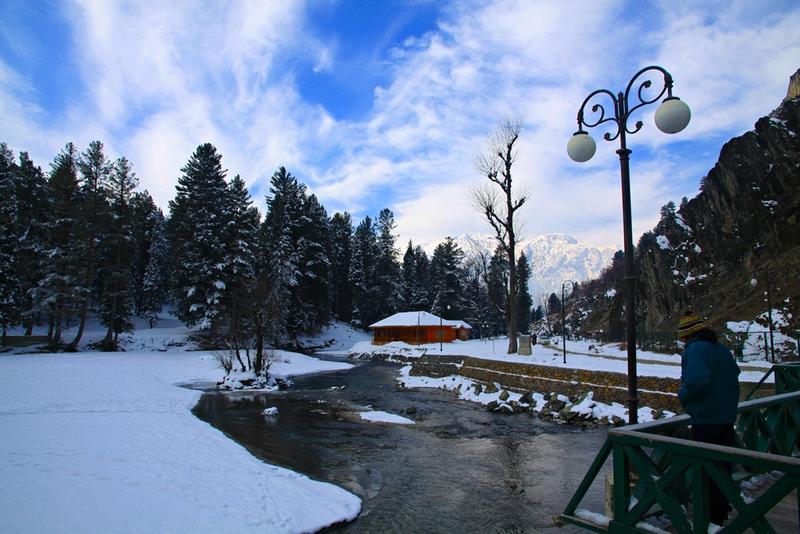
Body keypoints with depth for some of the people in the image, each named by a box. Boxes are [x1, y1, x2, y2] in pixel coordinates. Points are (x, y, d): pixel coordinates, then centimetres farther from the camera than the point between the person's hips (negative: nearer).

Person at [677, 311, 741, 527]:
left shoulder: (695, 350, -18)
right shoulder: (722, 349, 10)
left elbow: (696, 380, -32)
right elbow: (734, 373, 22)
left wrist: (683, 395, -15)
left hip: (706, 421, -8)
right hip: (727, 418, 8)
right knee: (723, 466, 19)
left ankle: (712, 518, 13)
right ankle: (722, 512, 33)